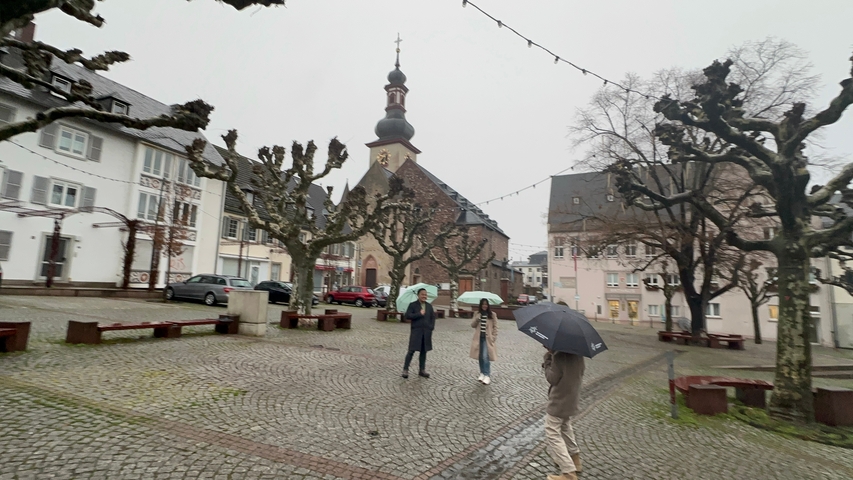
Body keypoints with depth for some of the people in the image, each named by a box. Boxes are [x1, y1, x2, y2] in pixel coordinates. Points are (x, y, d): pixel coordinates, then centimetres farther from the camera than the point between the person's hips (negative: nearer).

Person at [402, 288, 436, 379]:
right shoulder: (412, 305, -1)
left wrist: (431, 327, 2)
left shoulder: (429, 306, 12)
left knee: (424, 351, 10)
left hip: (426, 332, 4)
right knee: (411, 351, -4)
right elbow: (407, 316, -10)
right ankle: (405, 370, 4)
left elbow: (433, 317, 15)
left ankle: (422, 370, 20)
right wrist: (419, 314, -14)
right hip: (416, 331, -4)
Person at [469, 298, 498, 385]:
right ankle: (482, 373, 24)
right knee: (480, 357, 11)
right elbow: (472, 325, 4)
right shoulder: (477, 314, 8)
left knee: (485, 357, -13)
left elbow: (495, 326, 2)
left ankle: (487, 375, -10)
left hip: (487, 338, -4)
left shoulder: (492, 314, -1)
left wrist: (494, 337, -7)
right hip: (479, 338, 4)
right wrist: (477, 319, -15)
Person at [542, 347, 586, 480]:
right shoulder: (577, 354, -1)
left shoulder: (559, 356, -26)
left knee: (552, 437, 0)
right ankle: (574, 460, 39)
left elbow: (552, 379, -21)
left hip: (558, 403, -9)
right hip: (571, 400, 9)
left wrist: (547, 361, -12)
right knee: (565, 429, 28)